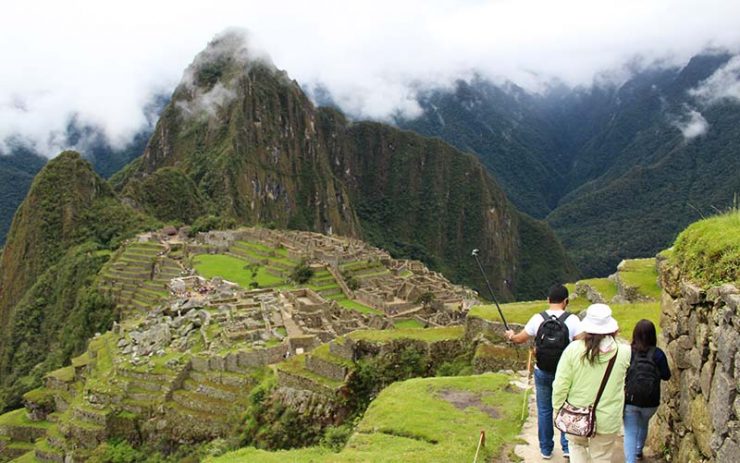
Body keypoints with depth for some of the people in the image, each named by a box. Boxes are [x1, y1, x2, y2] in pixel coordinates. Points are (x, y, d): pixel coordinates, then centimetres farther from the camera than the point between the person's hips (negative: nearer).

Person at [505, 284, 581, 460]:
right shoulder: (572, 320, -13)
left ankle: (546, 449, 23)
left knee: (544, 411, 14)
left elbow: (520, 339, 3)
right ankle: (567, 447, 18)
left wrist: (511, 336, 24)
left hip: (542, 373, 1)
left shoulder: (538, 319, -8)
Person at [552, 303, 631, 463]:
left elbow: (560, 384, -11)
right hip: (607, 420, 0)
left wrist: (558, 408, 4)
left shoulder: (574, 349, -17)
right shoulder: (623, 352, -15)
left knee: (577, 445, 27)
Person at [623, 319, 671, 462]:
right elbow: (666, 376, 0)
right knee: (643, 424, 30)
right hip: (650, 402, 2)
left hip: (629, 400, -2)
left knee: (630, 433, 4)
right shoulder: (657, 354, -10)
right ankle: (638, 450, 50)